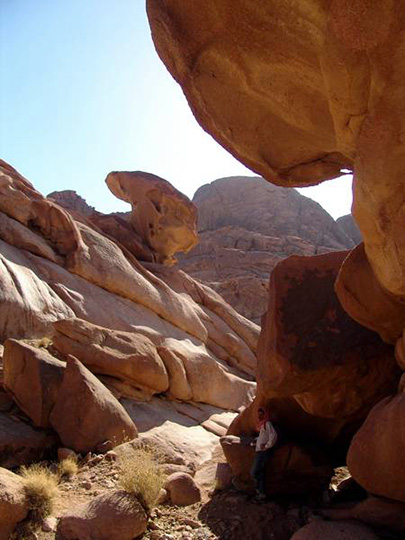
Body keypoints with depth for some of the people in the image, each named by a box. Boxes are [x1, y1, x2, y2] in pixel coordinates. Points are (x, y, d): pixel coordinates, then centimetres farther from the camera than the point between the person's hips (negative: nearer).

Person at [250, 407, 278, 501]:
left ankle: (259, 490, 2)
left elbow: (273, 436, -23)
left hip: (263, 452, -9)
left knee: (254, 472, -11)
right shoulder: (262, 425, 19)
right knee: (260, 474, 9)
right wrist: (255, 442, 17)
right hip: (259, 452, 9)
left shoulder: (268, 424, -9)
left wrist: (267, 446, -19)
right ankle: (262, 494, 13)